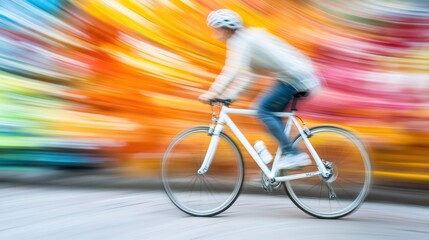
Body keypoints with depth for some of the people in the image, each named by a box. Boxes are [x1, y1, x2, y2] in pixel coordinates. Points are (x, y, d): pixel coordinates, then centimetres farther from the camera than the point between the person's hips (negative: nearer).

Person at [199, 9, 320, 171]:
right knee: (271, 113, 12)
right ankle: (296, 156, 14)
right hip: (296, 74, 10)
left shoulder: (242, 41, -13)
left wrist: (213, 93, -26)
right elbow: (249, 73, 15)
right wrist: (229, 95, 8)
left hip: (295, 76, -10)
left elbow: (233, 70, -27)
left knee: (263, 110, -12)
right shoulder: (245, 37, 16)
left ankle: (292, 154, -10)